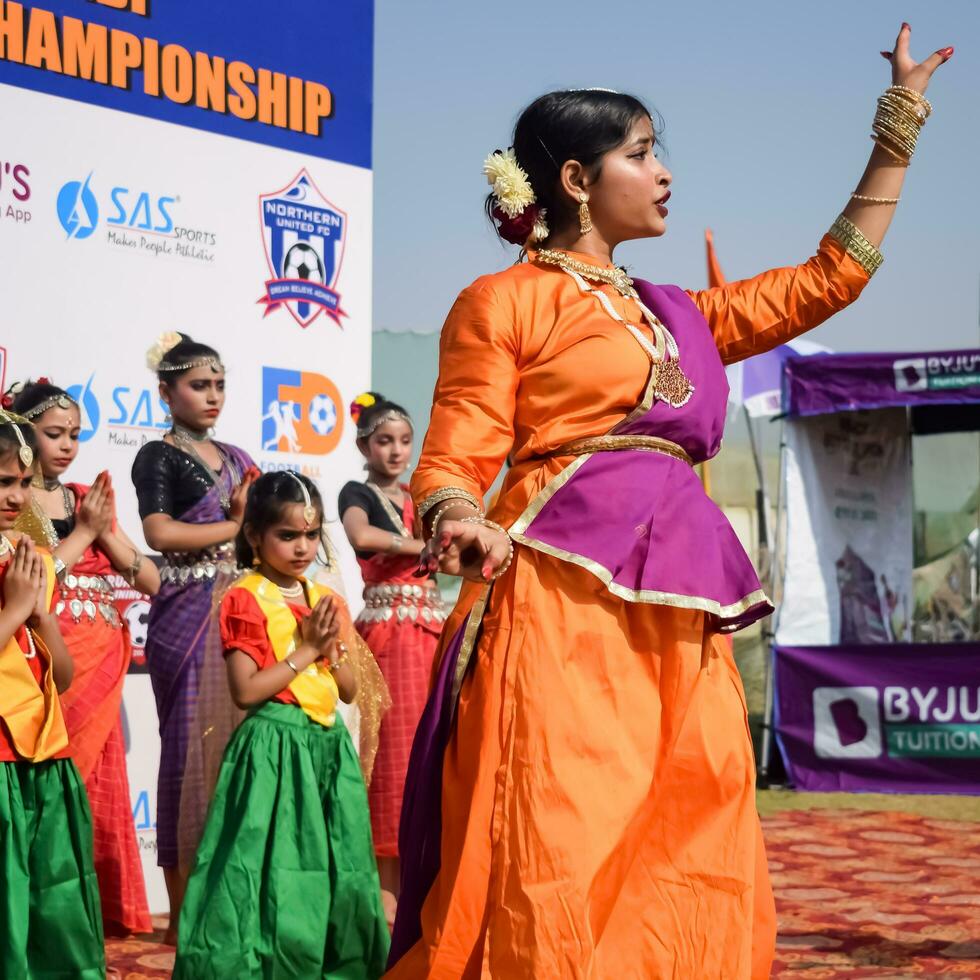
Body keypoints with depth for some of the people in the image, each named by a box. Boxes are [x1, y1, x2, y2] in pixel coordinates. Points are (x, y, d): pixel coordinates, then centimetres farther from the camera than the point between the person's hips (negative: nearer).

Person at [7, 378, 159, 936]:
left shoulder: (87, 499, 14)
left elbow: (151, 581, 11)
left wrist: (106, 533, -3)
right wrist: (83, 532, -9)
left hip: (98, 669, 5)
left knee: (98, 793, 6)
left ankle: (96, 909, 13)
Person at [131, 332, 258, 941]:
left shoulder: (237, 458, 19)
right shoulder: (158, 457, 0)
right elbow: (160, 533, -13)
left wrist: (250, 518, -3)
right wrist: (237, 526, -5)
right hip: (188, 615, -6)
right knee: (191, 752, -5)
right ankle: (185, 913, 0)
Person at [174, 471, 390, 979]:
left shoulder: (327, 601, 13)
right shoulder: (246, 600, -7)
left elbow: (349, 690, 13)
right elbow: (246, 691, -15)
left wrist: (333, 648, -5)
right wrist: (305, 651, -12)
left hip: (328, 746, 6)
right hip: (273, 746, -6)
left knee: (334, 871, 8)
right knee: (276, 872, -8)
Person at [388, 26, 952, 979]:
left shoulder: (676, 316, 23)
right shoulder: (504, 301, 5)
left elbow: (829, 279, 28)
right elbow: (453, 460, -3)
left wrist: (898, 126, 29)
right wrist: (461, 526, -26)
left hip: (676, 616, 7)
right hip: (559, 599, -7)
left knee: (688, 873, 2)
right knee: (557, 867, -13)